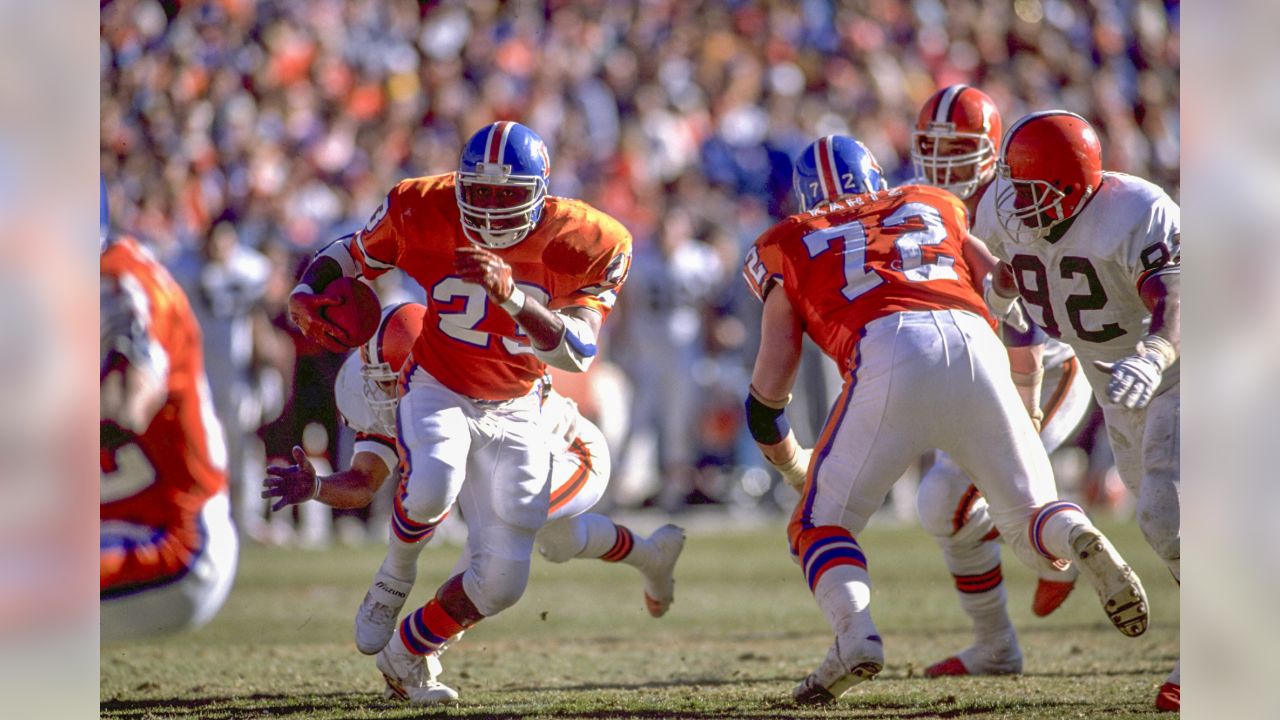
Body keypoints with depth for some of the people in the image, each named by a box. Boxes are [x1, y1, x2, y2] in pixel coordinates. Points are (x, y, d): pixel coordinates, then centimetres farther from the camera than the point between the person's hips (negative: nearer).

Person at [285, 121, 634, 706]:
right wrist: (305, 297, -21)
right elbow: (349, 256, 1)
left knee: (502, 581, -3)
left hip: (515, 413, 2)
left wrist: (511, 295, -38)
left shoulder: (583, 244, -16)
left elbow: (578, 353, -23)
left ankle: (402, 656, 24)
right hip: (437, 390, -2)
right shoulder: (424, 212, -16)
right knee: (431, 486, -37)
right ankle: (396, 575, -3)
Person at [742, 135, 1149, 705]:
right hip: (975, 345, 2)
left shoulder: (789, 246, 26)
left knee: (820, 525, 13)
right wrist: (1028, 403, 42)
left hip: (888, 356, -2)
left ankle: (855, 636, -15)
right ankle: (1079, 541, -22)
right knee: (1029, 522, 13)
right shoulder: (933, 208, 33)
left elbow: (770, 383, 22)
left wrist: (789, 463, 40)